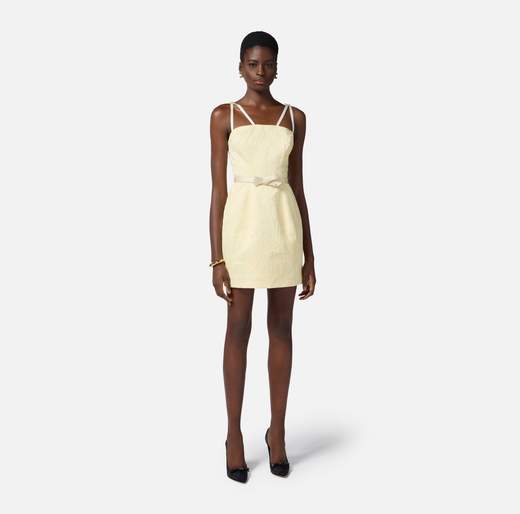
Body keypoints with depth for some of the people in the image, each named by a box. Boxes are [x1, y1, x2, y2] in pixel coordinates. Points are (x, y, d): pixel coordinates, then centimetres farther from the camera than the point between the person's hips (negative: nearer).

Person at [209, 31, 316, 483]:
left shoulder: (295, 117, 10)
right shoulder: (223, 116, 3)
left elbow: (297, 187, 11)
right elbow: (218, 189, -1)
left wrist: (309, 256, 8)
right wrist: (217, 258, -8)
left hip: (284, 225, 3)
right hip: (243, 225, -2)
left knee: (282, 329, 7)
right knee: (239, 329, 3)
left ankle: (277, 430, 21)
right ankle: (235, 434, 16)